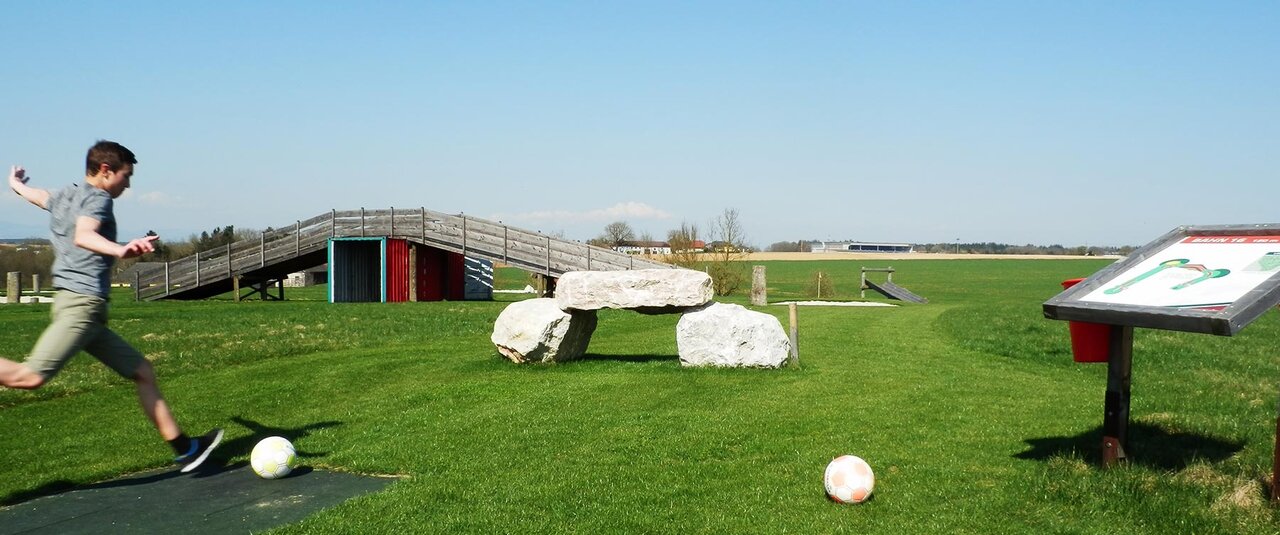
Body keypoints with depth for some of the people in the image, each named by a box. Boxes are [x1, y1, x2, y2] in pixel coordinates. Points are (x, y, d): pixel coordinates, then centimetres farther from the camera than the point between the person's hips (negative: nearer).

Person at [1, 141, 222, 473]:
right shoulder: (97, 198, -5)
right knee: (31, 377, -22)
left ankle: (184, 449, 9)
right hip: (83, 301, -11)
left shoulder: (63, 197, 22)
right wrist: (119, 250, -46)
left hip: (85, 309, 11)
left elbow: (36, 195, 45)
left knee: (142, 371, 9)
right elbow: (83, 236, -26)